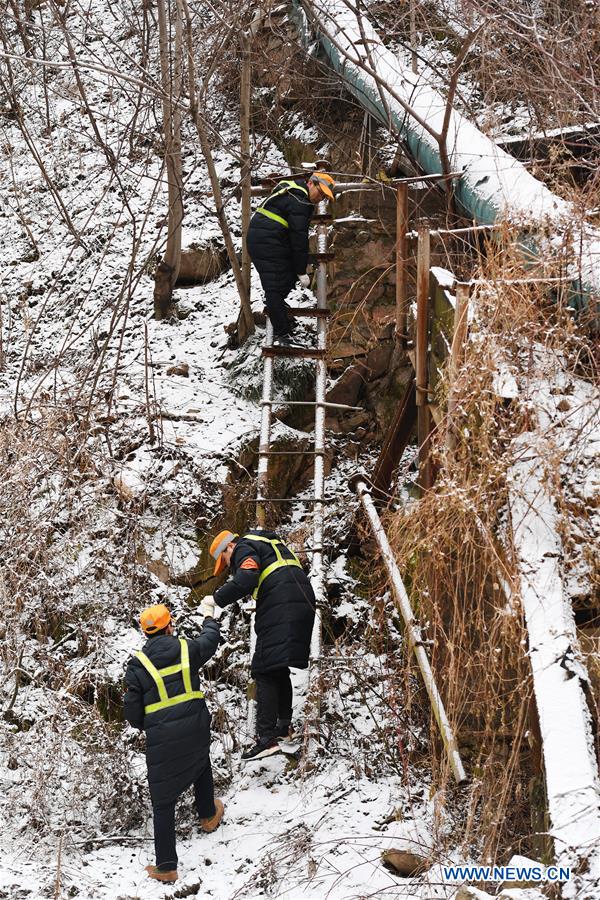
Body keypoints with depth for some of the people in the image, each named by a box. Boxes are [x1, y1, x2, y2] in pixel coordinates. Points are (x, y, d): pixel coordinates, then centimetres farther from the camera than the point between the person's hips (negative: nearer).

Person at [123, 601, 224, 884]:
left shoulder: (138, 664, -8)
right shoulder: (187, 649, -2)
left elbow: (132, 712, -4)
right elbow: (210, 640, 22)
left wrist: (144, 724, 19)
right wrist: (210, 617, 43)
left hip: (161, 740, -2)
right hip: (196, 731, 3)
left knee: (163, 802, 6)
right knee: (201, 765, 36)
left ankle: (166, 866, 7)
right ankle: (208, 815, 55)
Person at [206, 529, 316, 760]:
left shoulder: (244, 548, 2)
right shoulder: (271, 544, 30)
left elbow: (246, 580, -18)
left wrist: (216, 599, -9)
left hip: (280, 608, -9)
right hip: (304, 605, 9)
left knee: (265, 672, -8)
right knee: (280, 670, 20)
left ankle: (266, 738, -14)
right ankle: (283, 726, 28)